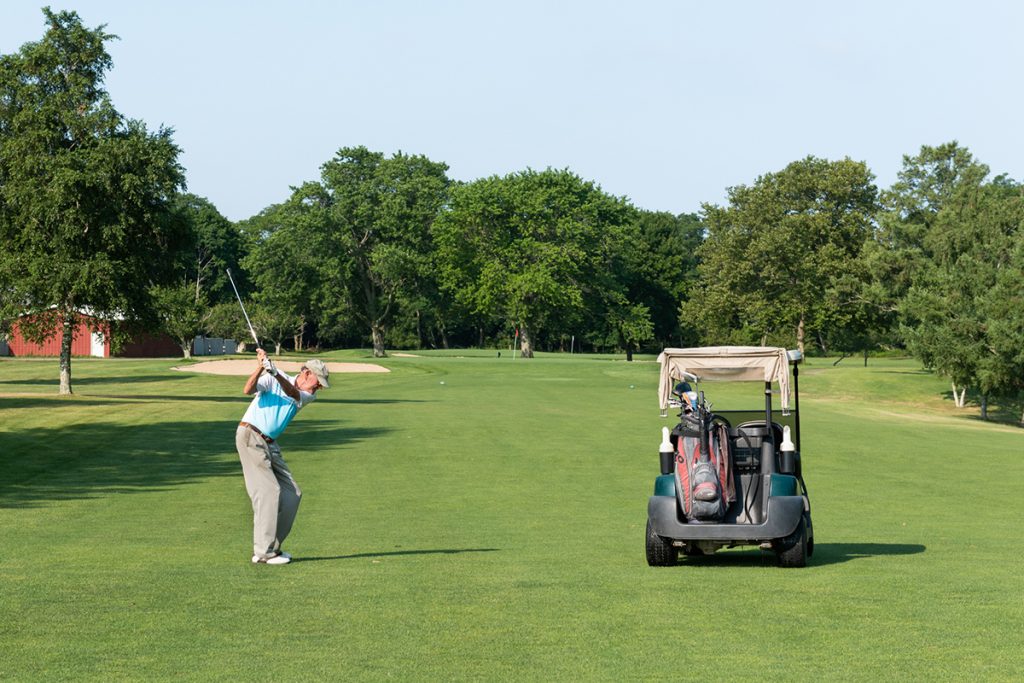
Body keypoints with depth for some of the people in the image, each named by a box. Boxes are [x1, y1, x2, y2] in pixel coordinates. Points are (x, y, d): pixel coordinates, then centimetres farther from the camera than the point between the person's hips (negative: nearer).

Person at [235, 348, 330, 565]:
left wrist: (277, 375, -36)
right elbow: (248, 390, -21)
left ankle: (272, 545, 13)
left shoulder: (308, 396, 7)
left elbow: (292, 393, -17)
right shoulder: (270, 379, -4)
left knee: (292, 494, 5)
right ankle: (263, 552, -14)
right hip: (250, 436, -7)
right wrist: (260, 368, -37)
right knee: (269, 492, -15)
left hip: (270, 444, 7)